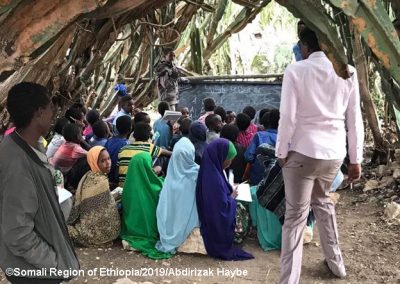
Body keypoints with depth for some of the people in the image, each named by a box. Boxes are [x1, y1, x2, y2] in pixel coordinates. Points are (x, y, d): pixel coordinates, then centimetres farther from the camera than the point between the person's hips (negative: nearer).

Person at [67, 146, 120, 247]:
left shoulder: (88, 176, 2)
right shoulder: (101, 181, -23)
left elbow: (78, 204, 9)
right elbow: (107, 212, -19)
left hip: (83, 224, 8)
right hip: (95, 230, -8)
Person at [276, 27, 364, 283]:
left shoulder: (296, 70, -7)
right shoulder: (348, 72, 3)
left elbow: (288, 116, -11)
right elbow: (355, 119, 5)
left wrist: (282, 151, 0)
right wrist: (356, 159, 11)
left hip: (302, 151, -4)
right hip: (334, 152, 5)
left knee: (296, 215, 4)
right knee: (322, 200, 28)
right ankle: (335, 262, 37)